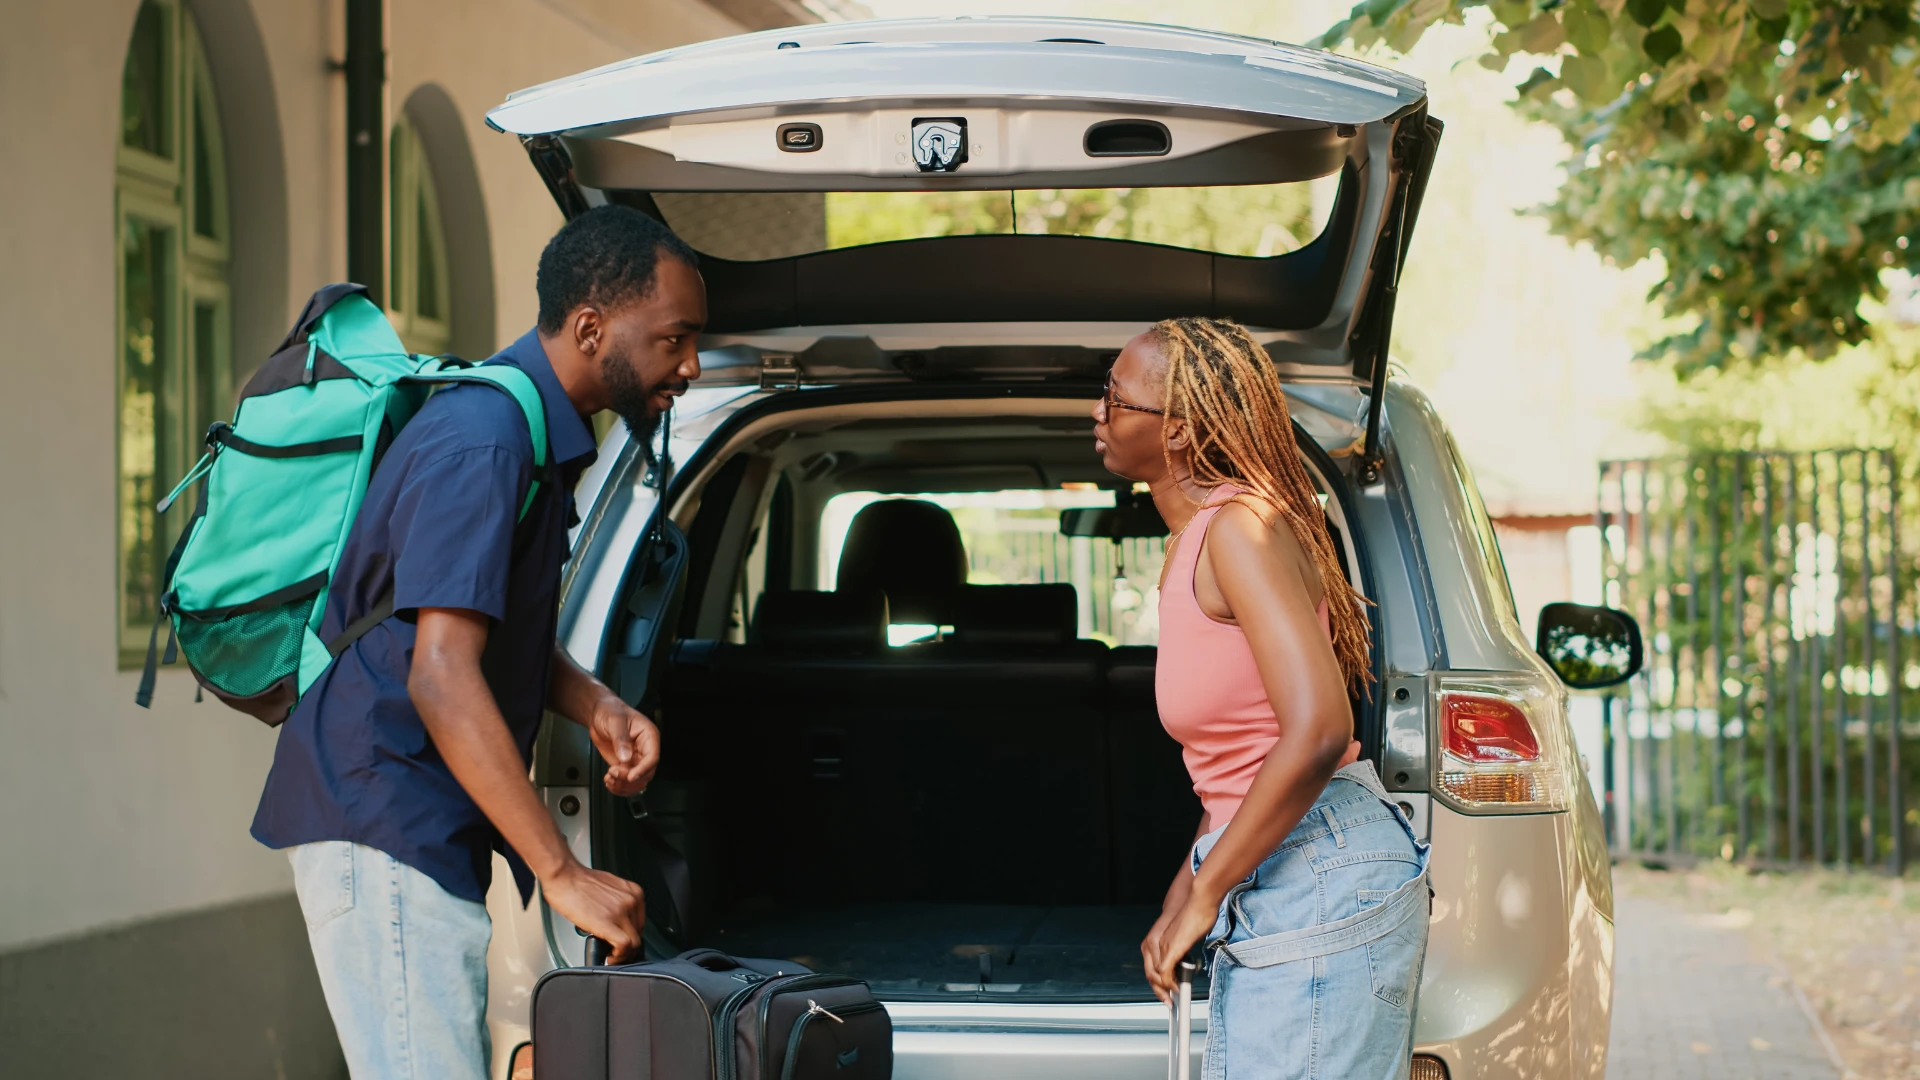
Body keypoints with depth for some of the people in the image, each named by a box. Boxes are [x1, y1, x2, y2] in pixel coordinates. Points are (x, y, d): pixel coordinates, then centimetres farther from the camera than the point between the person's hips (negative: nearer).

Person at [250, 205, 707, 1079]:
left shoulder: (535, 434, 13)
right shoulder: (481, 445, -20)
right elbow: (441, 676, -28)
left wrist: (598, 708, 2)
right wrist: (561, 873, -29)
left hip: (432, 832, 10)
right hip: (382, 824, -10)